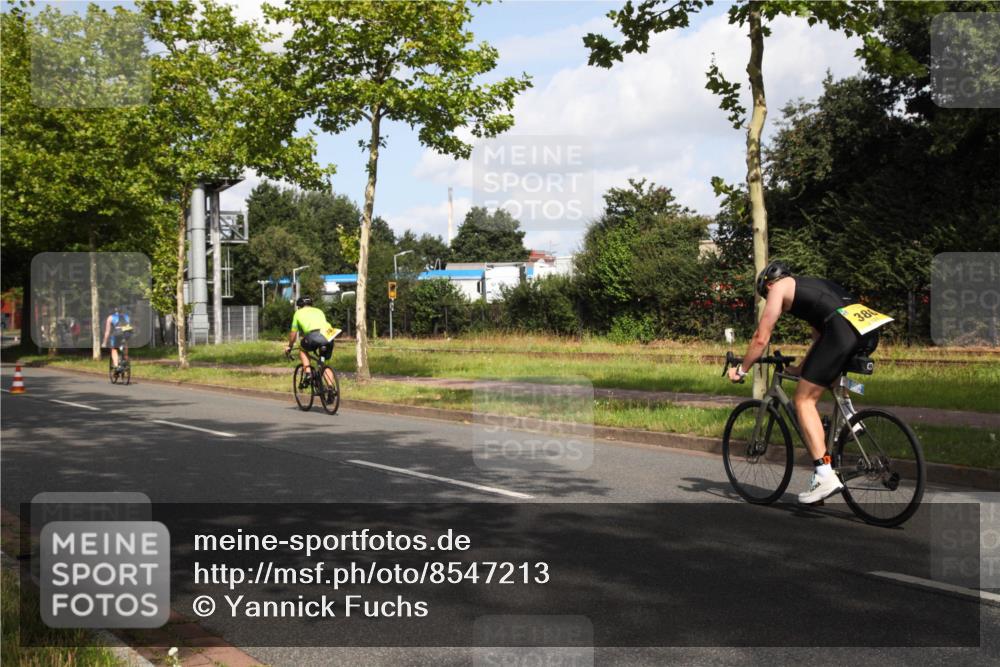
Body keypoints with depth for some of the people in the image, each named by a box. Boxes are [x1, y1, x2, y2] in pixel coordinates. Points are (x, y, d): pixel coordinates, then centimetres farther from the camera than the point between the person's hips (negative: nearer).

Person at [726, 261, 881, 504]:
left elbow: (761, 338, 14)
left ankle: (825, 475, -7)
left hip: (841, 332, -8)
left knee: (803, 401, 2)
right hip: (867, 330, 8)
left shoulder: (779, 287, 15)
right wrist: (801, 369, 50)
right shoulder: (811, 284, 37)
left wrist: (741, 370, 27)